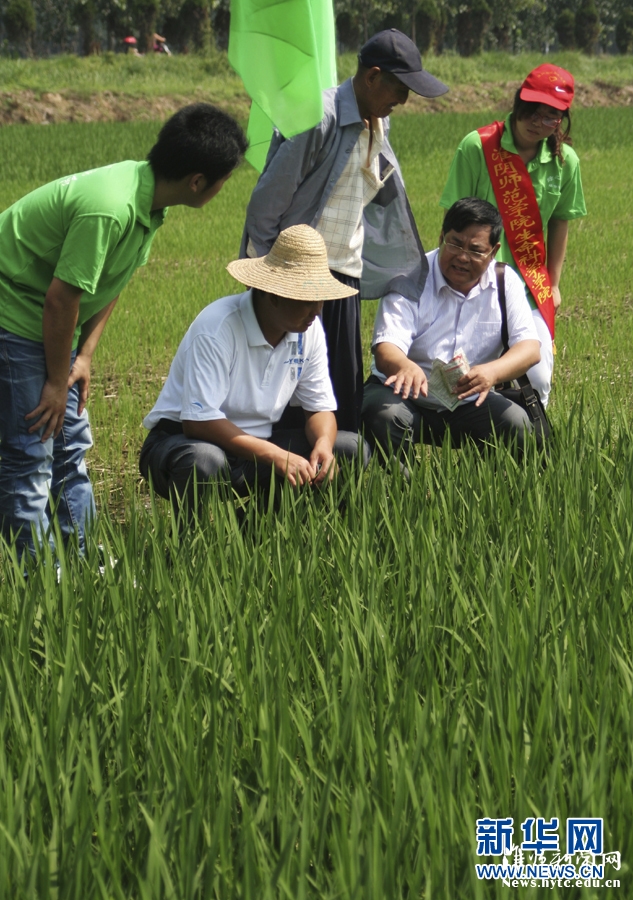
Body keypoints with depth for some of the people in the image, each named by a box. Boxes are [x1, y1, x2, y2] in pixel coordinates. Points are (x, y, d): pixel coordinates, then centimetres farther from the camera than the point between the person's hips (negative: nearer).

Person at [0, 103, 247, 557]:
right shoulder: (109, 210, -32)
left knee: (71, 444, 12)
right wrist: (57, 381, -14)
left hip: (49, 323, 9)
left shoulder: (146, 192, -3)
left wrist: (84, 356, 4)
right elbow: (61, 298, -26)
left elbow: (114, 280, 8)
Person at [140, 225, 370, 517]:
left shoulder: (309, 329, -3)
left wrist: (323, 445, -22)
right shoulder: (218, 328, -24)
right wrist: (276, 456, -34)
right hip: (185, 439, -7)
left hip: (258, 443, 7)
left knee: (352, 448, -9)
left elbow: (319, 407, 3)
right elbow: (198, 421, -29)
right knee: (203, 462, -42)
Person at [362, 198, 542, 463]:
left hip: (469, 402, 3)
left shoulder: (505, 282, -2)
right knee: (382, 417, -35)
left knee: (516, 424, -25)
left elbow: (529, 347, -12)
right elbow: (385, 349, -23)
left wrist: (492, 372, -36)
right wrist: (405, 367, -51)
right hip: (406, 394, -3)